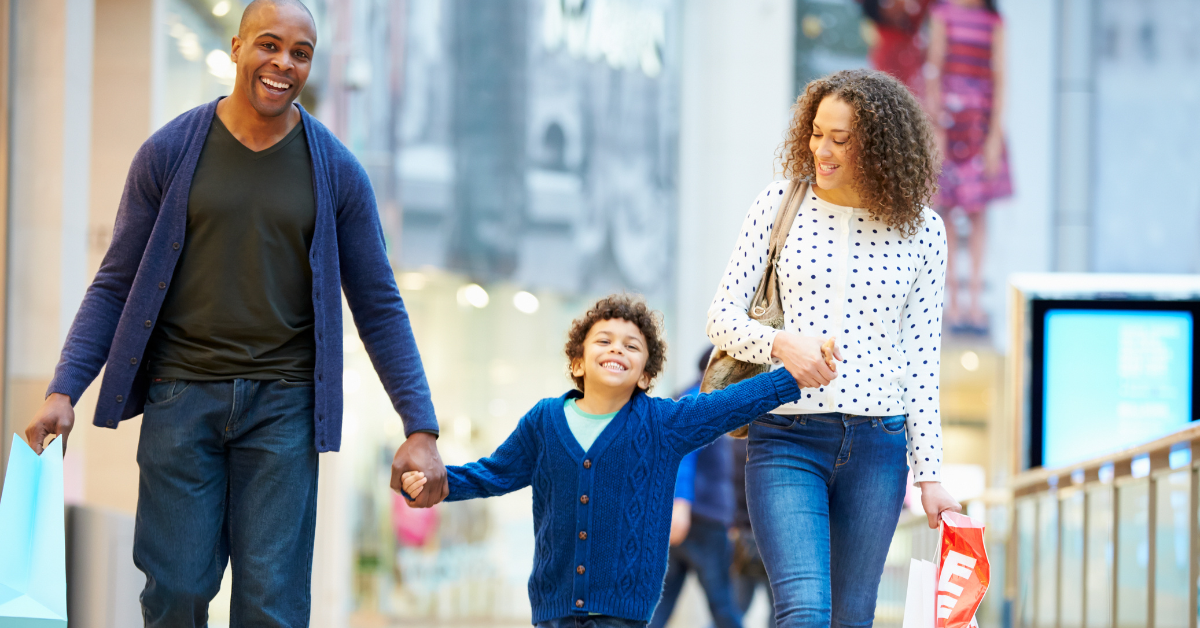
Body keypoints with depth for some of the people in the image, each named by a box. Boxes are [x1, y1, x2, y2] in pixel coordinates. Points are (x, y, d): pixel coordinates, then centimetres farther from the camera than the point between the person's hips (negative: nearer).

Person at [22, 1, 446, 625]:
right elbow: (115, 285, 6)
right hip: (181, 395, 0)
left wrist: (421, 427, 2)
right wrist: (63, 390, -6)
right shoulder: (169, 152, 3)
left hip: (282, 405, 0)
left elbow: (378, 305, 9)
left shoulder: (336, 171, 5)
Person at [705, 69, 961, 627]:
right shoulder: (779, 204, 1)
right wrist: (781, 343, -19)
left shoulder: (920, 231, 2)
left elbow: (922, 361, 6)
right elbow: (722, 318, 3)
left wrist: (930, 475, 4)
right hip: (787, 438, -2)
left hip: (877, 444, 2)